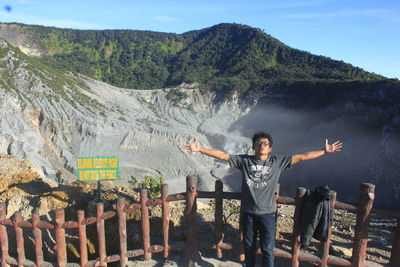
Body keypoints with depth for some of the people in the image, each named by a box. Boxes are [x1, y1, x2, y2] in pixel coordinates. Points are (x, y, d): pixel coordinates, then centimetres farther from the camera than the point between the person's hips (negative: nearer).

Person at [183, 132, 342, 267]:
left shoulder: (278, 162, -2)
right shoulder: (244, 161, -3)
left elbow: (302, 157, -3)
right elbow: (222, 155, -6)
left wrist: (325, 151, -6)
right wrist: (200, 149, -12)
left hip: (267, 214, -1)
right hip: (248, 213, 1)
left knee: (268, 250, 9)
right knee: (249, 247, 18)